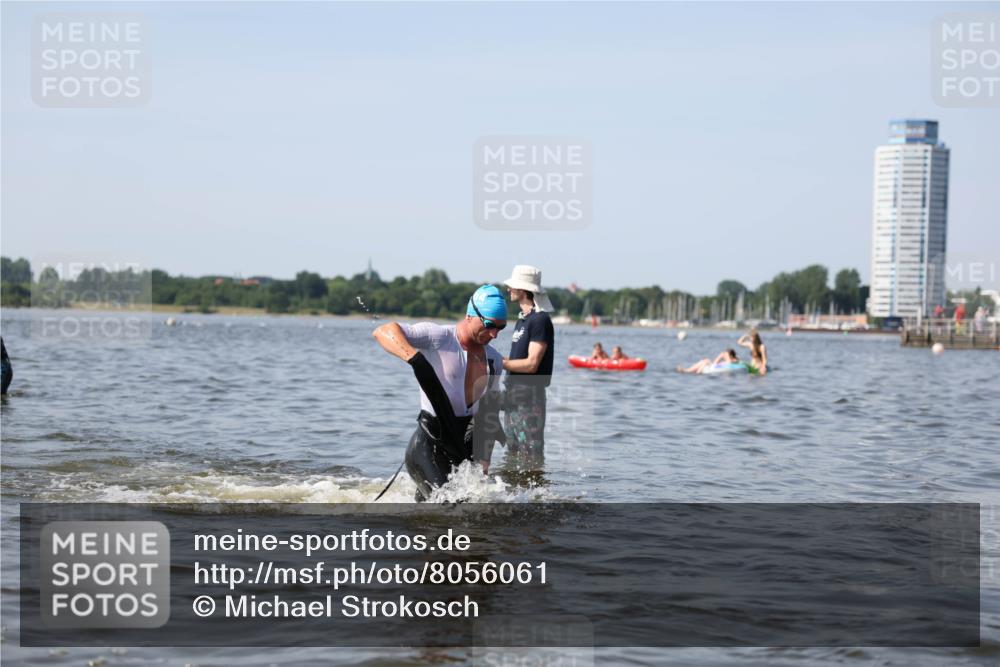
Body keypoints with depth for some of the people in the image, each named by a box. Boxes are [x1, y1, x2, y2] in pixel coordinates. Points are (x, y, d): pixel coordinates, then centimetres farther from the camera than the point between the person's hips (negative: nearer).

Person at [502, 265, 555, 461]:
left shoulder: (540, 320, -14)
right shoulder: (522, 319, 16)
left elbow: (531, 364, -20)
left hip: (529, 396, -10)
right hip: (514, 395, 10)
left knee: (532, 456, -9)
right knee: (513, 454, 14)